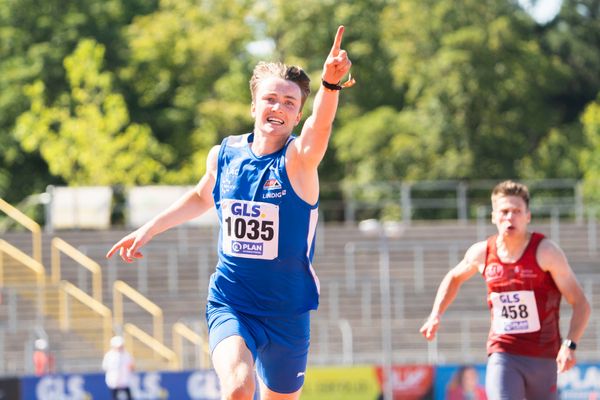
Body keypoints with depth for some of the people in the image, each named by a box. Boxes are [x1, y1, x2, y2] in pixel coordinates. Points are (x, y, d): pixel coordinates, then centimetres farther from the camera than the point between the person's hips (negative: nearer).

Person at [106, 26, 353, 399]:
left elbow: (320, 125, -37)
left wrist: (330, 85, -57)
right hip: (230, 303, 0)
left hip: (287, 312, 0)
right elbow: (202, 197, 22)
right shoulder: (224, 154, -1)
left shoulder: (299, 158, -13)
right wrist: (149, 230, 20)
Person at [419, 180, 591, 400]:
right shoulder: (482, 253, 1)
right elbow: (454, 277, 26)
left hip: (543, 357, -1)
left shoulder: (545, 251, -9)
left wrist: (570, 345, -23)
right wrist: (436, 315, 13)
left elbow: (581, 304, -9)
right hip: (502, 356, 1)